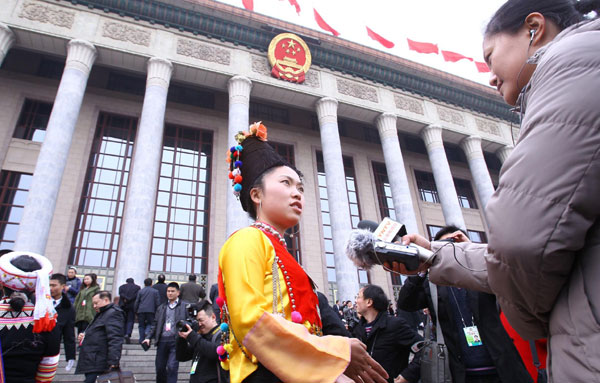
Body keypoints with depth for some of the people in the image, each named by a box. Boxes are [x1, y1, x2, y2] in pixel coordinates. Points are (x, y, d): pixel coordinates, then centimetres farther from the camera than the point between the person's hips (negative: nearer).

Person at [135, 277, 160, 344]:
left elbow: (136, 302, 8)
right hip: (151, 310, -1)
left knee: (141, 325, 10)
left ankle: (142, 340, 5)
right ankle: (147, 332, -20)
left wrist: (135, 311, 16)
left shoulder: (140, 291, 10)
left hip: (141, 310, 1)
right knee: (150, 324, 10)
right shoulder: (155, 291, 7)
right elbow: (157, 303, 4)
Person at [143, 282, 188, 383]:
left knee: (172, 367, -10)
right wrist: (148, 337, 5)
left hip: (176, 341, -5)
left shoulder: (184, 306, 1)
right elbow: (155, 324, 17)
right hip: (162, 340, 5)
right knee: (159, 367, 11)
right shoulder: (161, 308, 16)